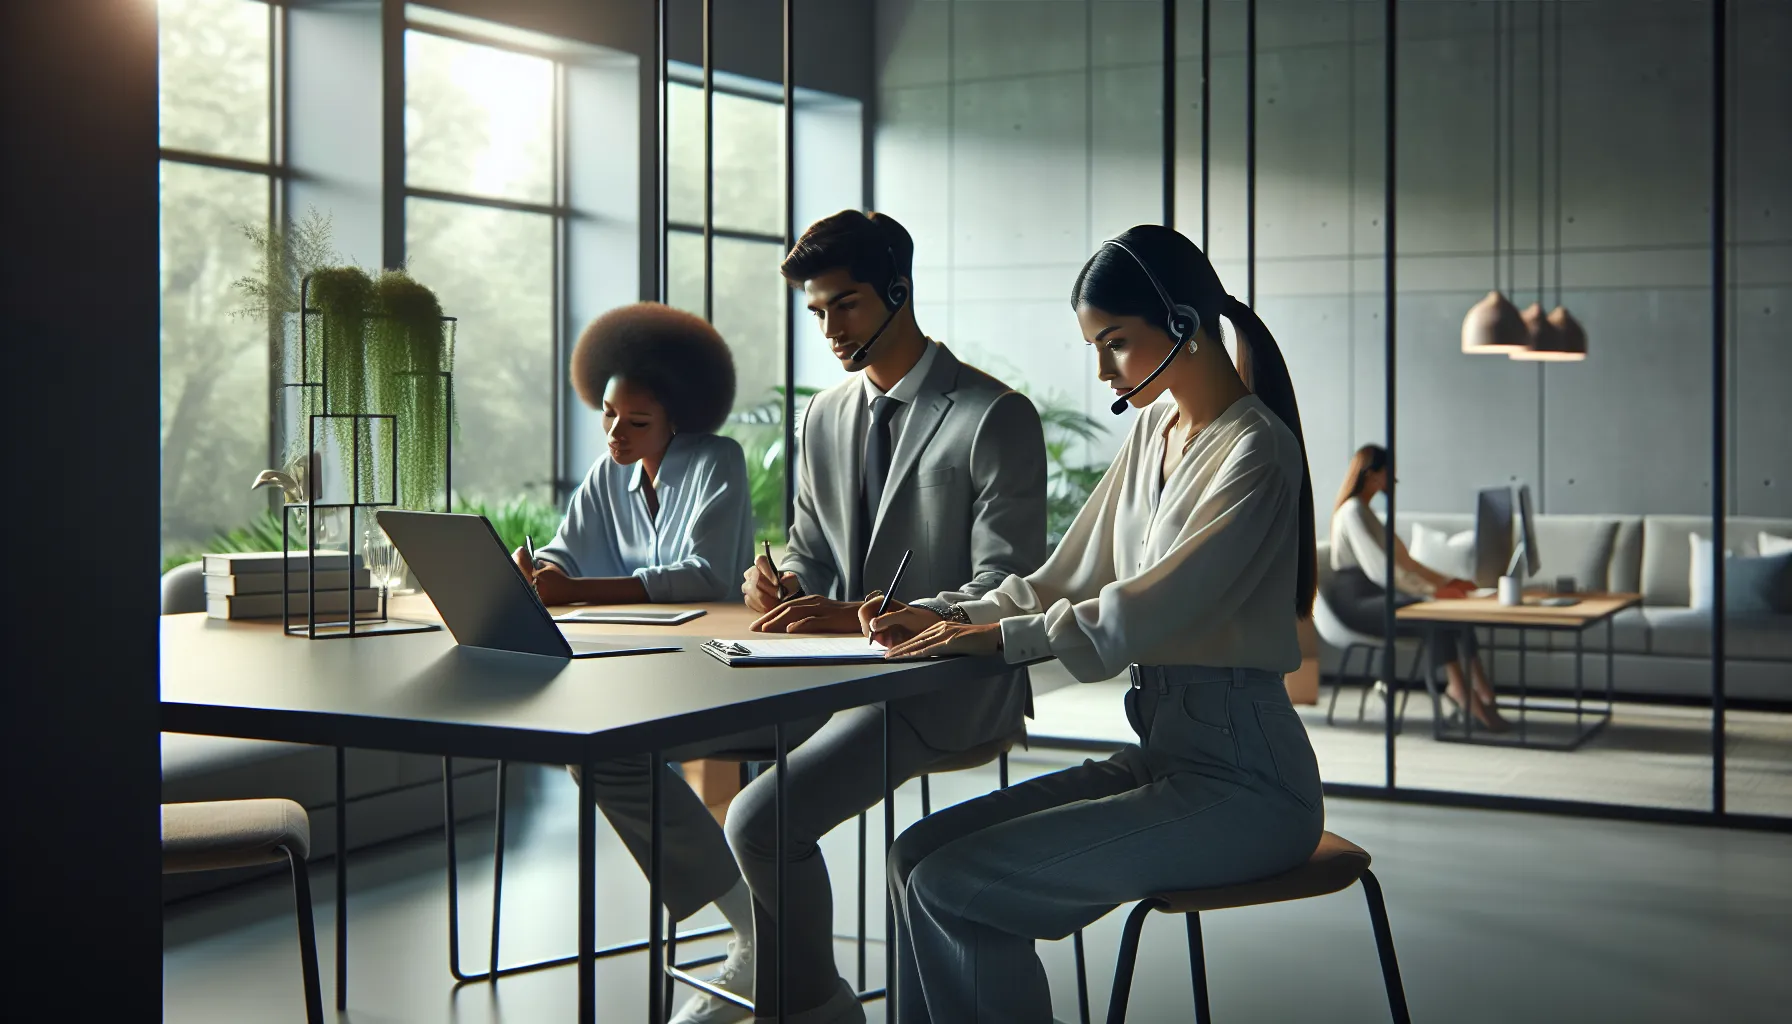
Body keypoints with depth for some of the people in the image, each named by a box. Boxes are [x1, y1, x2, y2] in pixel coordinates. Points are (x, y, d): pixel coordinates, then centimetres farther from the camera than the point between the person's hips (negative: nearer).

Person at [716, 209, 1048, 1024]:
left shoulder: (994, 418, -10)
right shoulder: (824, 417, 12)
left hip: (946, 680, -7)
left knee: (761, 820, -23)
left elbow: (1006, 587, -14)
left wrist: (867, 619, -26)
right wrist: (781, 584, -6)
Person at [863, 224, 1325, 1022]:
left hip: (1240, 778, -8)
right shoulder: (1153, 428, 13)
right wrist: (946, 618, 0)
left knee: (950, 887, -18)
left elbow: (1140, 616, -22)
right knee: (916, 856, -4)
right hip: (1161, 749, 8)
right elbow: (1067, 583, 13)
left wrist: (994, 636, -17)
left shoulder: (1254, 455, -14)